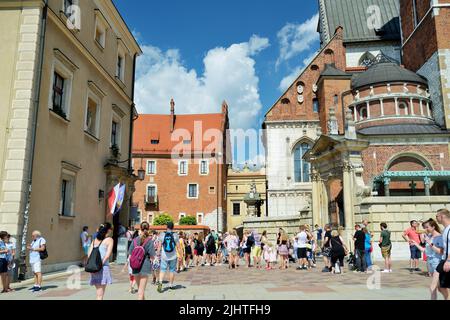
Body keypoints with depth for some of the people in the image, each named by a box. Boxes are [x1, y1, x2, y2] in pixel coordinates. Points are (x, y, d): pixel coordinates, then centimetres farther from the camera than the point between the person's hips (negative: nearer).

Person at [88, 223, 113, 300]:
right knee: (100, 295, -1)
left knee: (99, 293, 16)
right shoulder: (109, 240, -2)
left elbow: (89, 254, 7)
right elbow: (107, 255, -14)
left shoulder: (95, 240, 15)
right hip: (103, 267, -6)